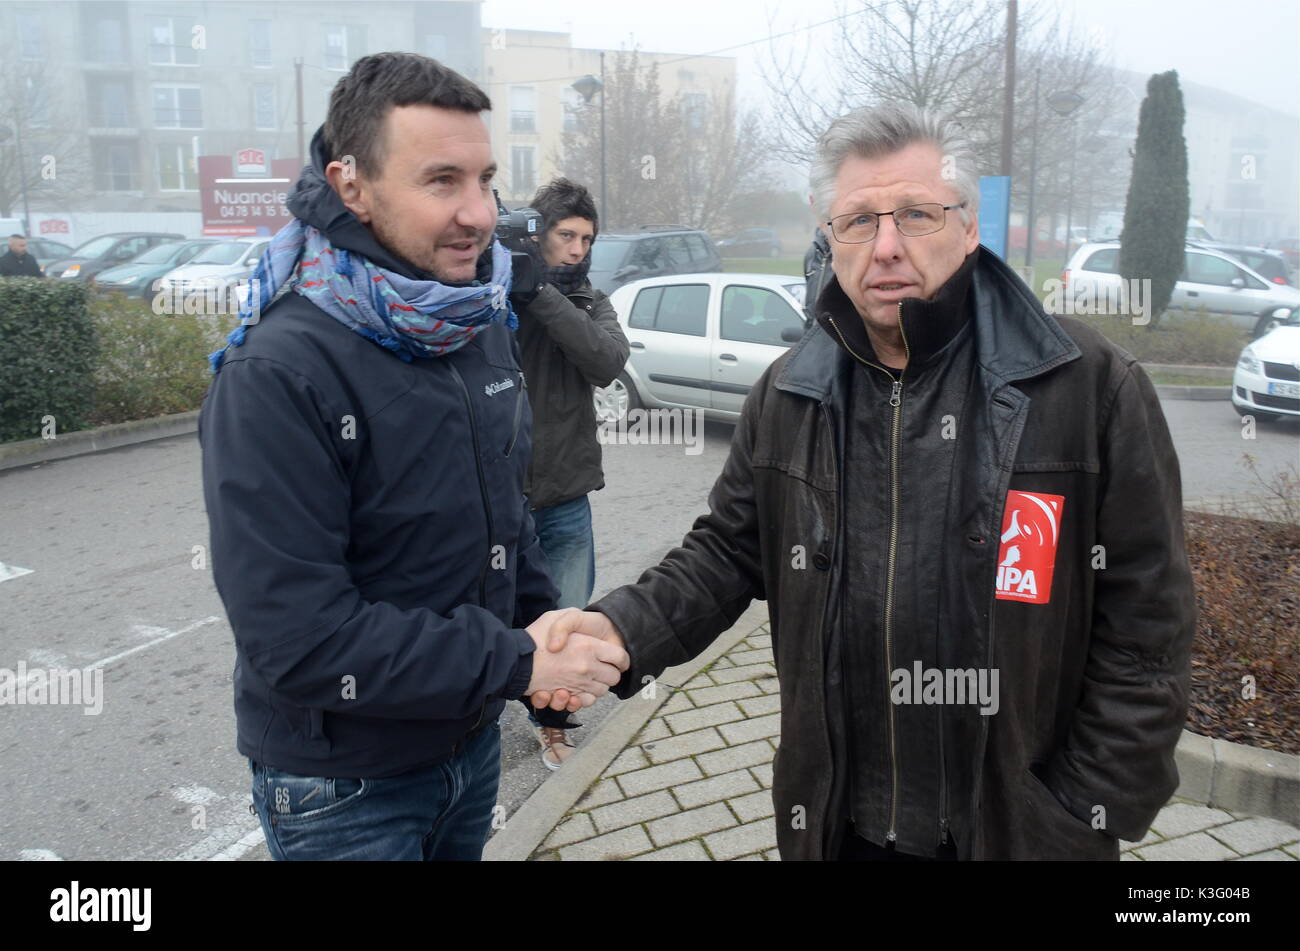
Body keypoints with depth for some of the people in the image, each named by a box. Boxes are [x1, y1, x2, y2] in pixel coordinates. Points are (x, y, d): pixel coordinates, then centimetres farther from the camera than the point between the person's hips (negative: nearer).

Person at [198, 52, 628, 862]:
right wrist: (515, 664, -23)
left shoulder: (484, 331, -1)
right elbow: (298, 639, -27)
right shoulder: (275, 378, -24)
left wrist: (546, 631, -2)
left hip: (473, 742, 6)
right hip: (342, 788, -6)